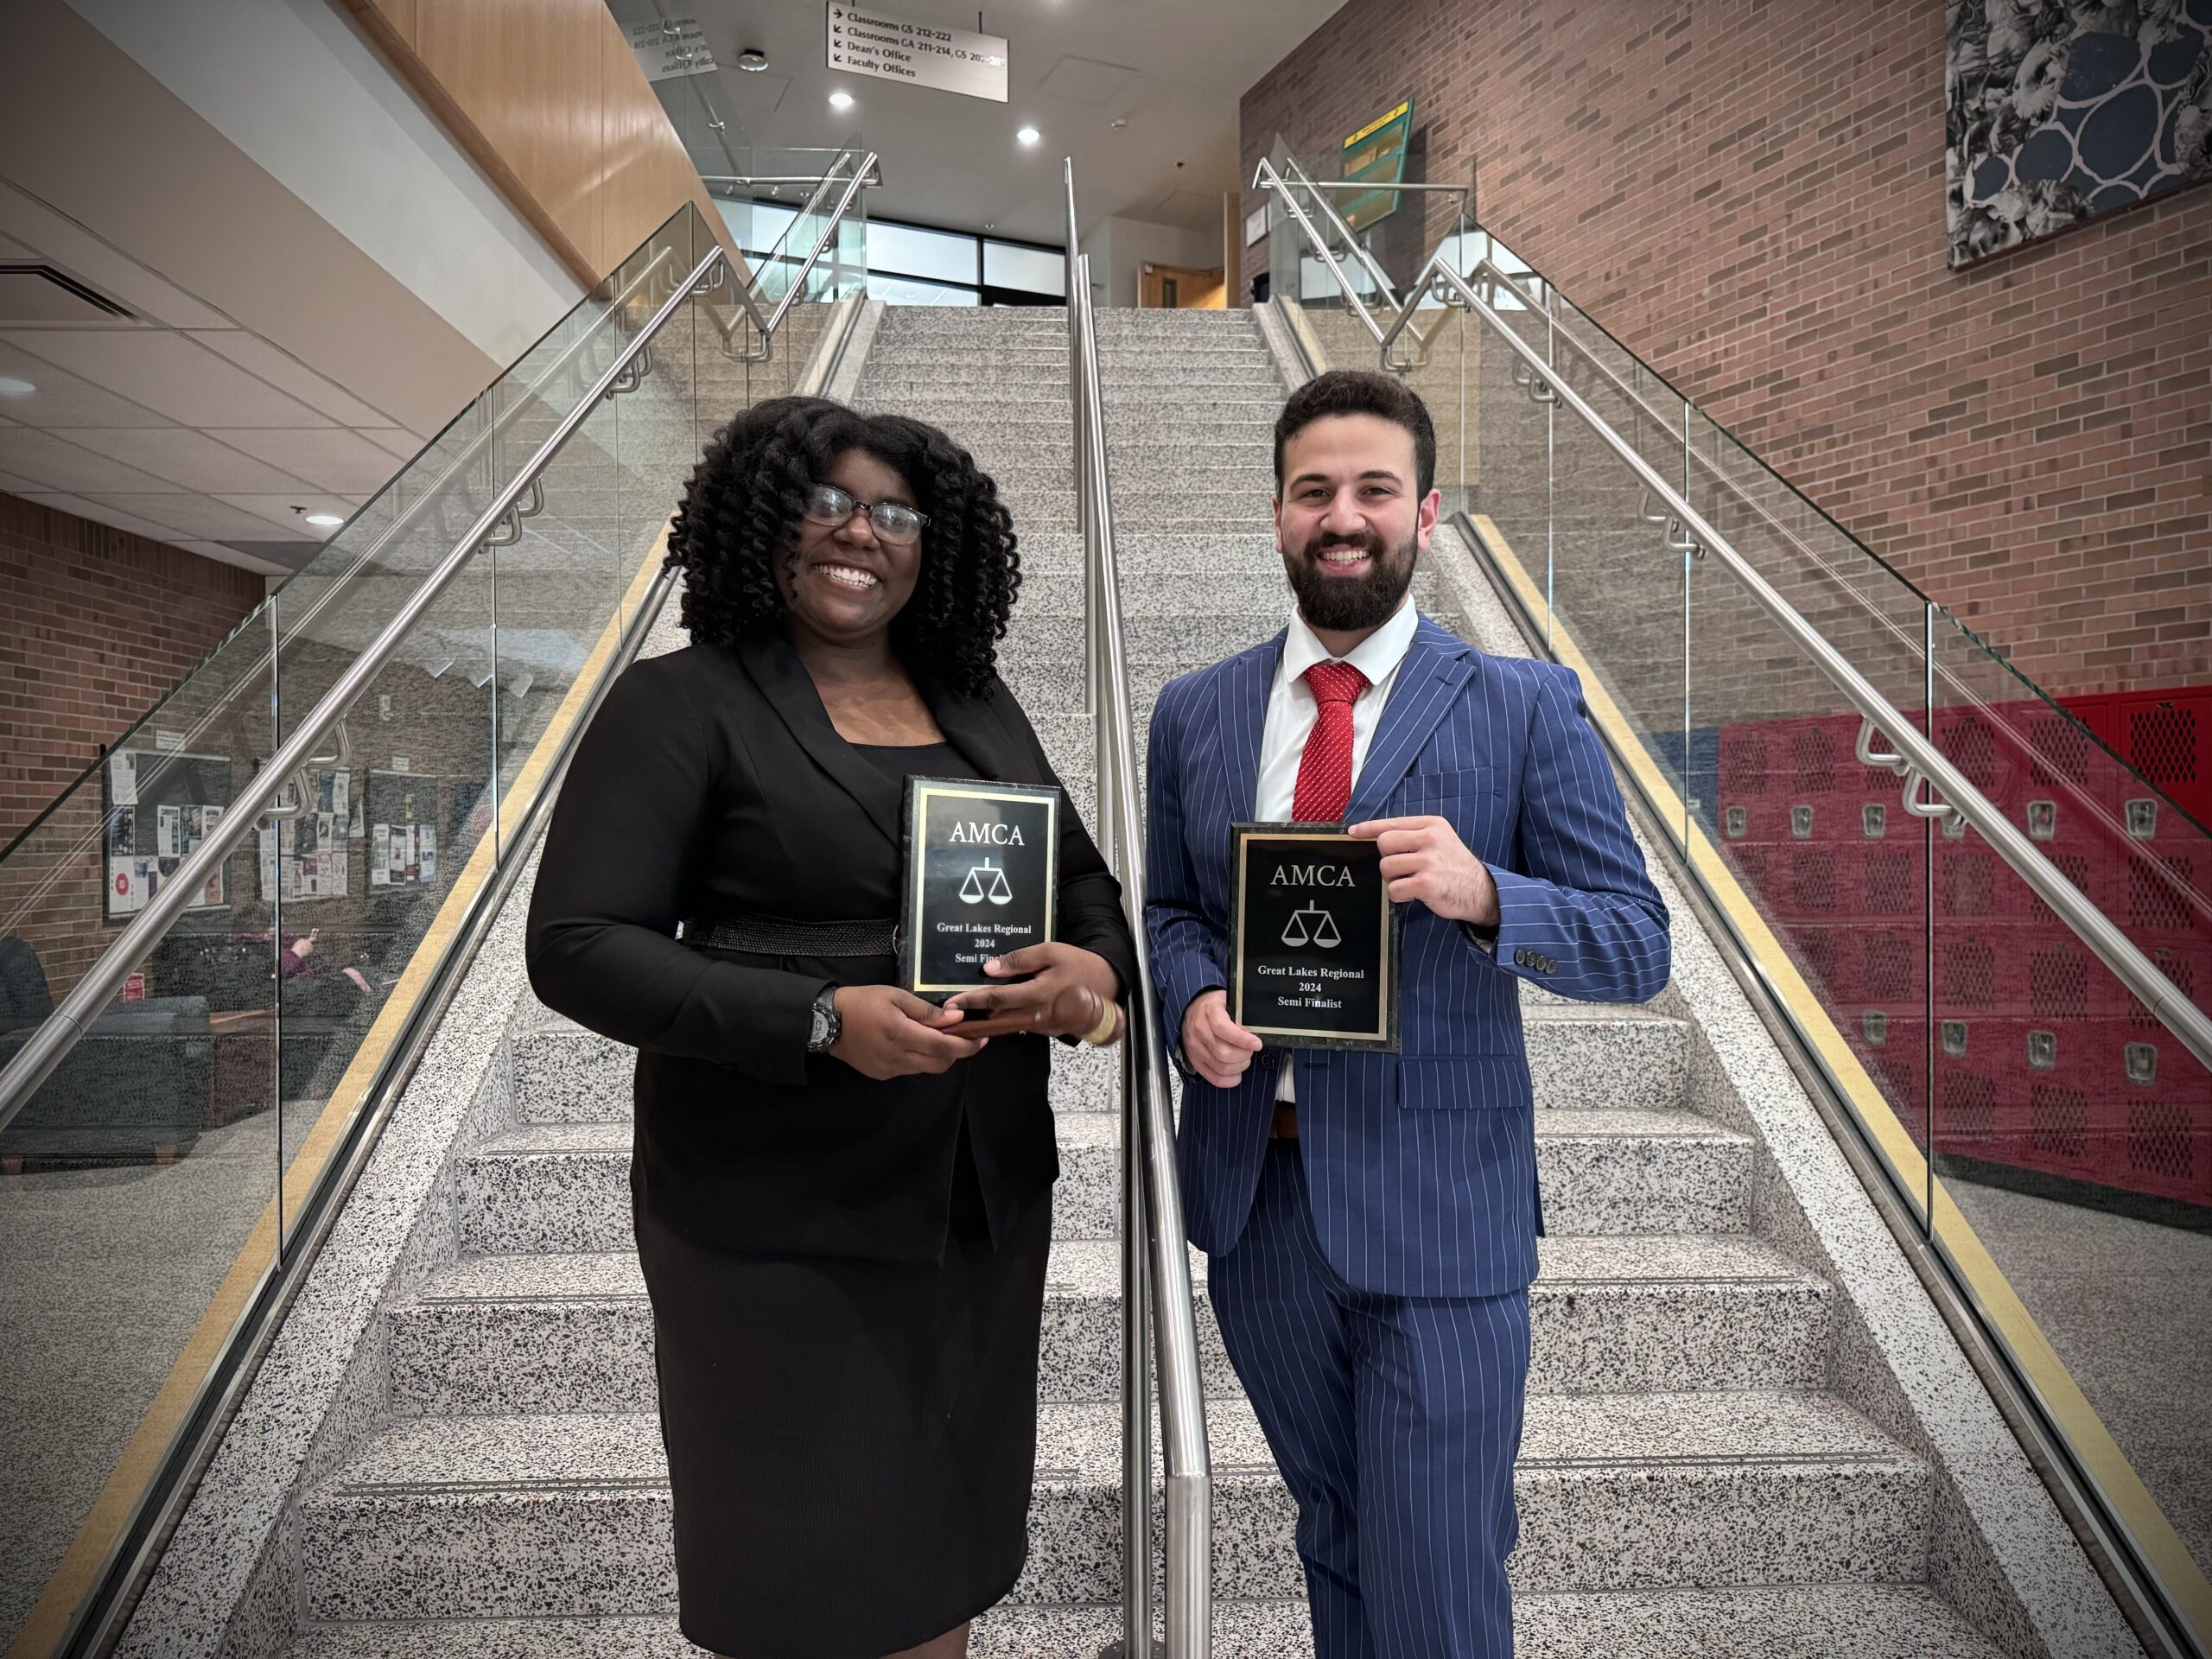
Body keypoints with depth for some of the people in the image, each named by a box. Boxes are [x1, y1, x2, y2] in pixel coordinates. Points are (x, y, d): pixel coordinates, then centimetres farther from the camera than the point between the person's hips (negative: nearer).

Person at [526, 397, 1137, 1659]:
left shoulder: (978, 703, 9)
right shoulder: (685, 703, -7)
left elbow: (1084, 876, 14)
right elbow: (578, 947, -13)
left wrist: (1096, 964, -10)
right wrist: (823, 1021, -24)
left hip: (985, 1194, 5)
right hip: (782, 1217, -5)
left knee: (951, 1553, 20)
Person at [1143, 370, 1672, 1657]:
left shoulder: (1526, 710, -5)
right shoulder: (1196, 713, 6)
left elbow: (1639, 946, -5)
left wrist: (1483, 894, -24)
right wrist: (1193, 1000, -9)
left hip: (1439, 1207, -3)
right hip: (1255, 1192, 4)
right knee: (1334, 1542, 22)